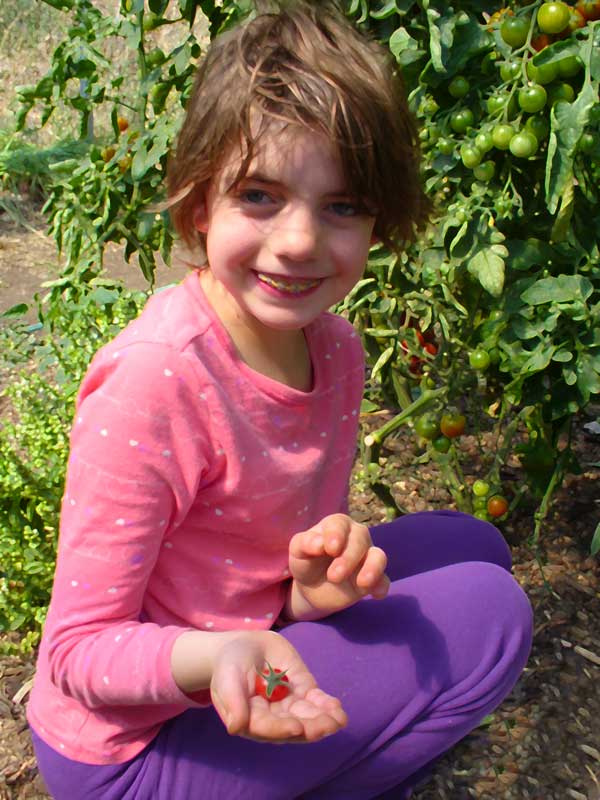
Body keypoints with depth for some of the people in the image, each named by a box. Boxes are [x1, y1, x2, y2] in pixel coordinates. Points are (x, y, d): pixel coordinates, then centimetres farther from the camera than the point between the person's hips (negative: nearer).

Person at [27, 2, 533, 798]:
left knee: (470, 548, 8)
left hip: (241, 696, 7)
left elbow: (294, 571, 1)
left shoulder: (335, 349, -6)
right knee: (488, 614, -14)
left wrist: (319, 587, -22)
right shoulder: (154, 382, -29)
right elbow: (80, 649, -21)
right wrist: (217, 655, -40)